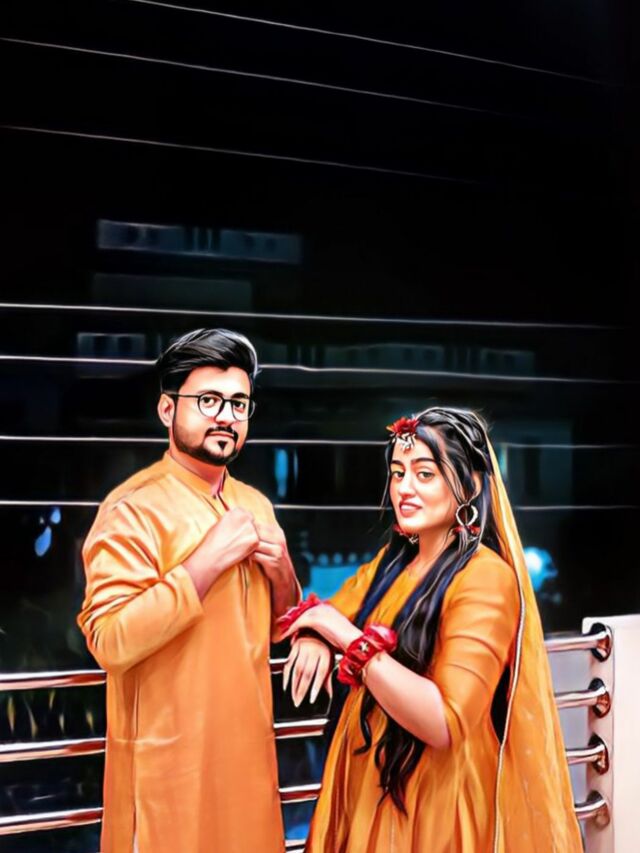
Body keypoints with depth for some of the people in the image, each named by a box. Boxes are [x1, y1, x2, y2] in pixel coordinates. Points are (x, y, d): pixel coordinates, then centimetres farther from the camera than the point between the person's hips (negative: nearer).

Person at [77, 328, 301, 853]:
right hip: (169, 764, -6)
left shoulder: (256, 506, 8)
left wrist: (282, 574, -5)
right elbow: (109, 643, -24)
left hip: (248, 752, 7)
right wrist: (208, 561, -24)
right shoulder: (133, 509, -14)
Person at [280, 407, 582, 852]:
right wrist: (313, 633, -13)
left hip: (436, 796, -7)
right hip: (370, 780, 7)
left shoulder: (485, 577, -22)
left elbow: (445, 723, -30)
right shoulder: (395, 559, 3)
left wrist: (348, 636, -28)